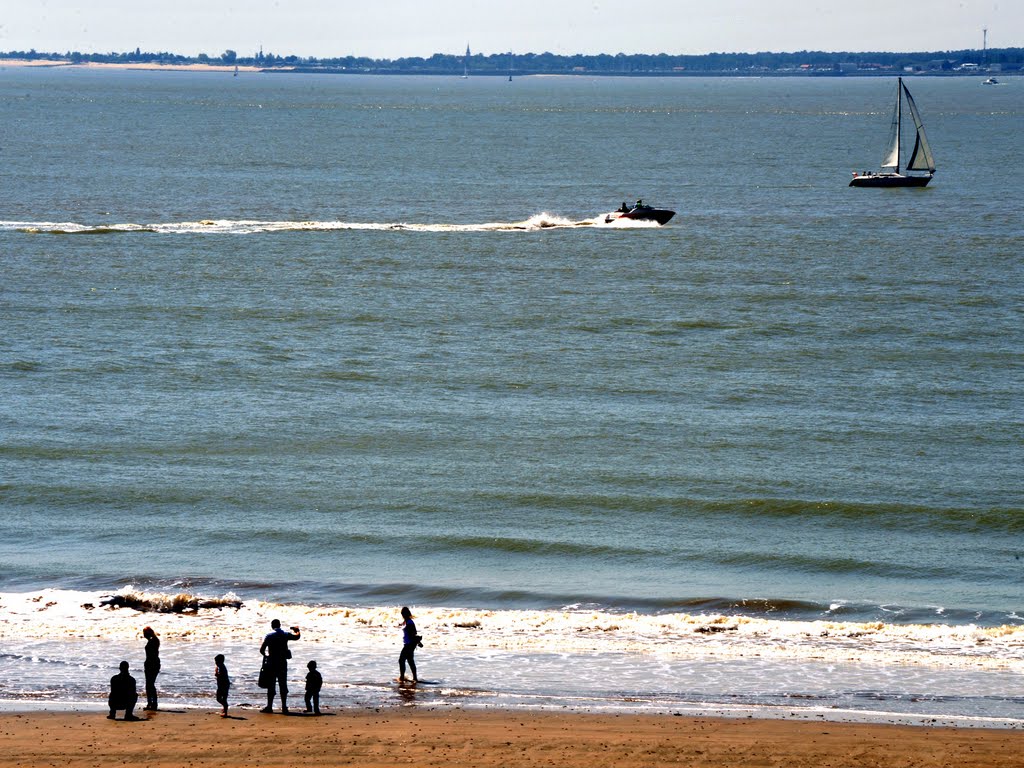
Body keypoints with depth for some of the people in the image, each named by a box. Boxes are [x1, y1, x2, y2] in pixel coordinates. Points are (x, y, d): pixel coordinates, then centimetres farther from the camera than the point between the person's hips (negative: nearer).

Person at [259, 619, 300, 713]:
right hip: (283, 663, 2)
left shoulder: (269, 636, -5)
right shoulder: (285, 635, 2)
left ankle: (269, 706, 1)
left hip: (272, 663, -2)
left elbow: (261, 649, -8)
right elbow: (297, 636, 20)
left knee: (271, 685, 3)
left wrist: (265, 655, 14)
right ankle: (284, 707, 4)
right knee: (283, 685, 6)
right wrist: (297, 630, 42)